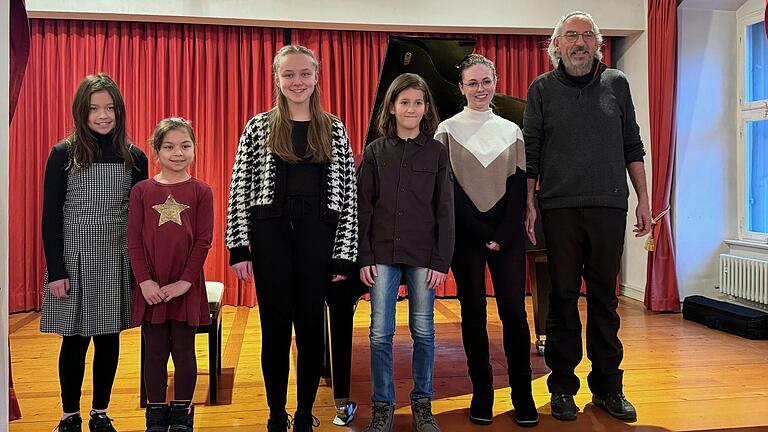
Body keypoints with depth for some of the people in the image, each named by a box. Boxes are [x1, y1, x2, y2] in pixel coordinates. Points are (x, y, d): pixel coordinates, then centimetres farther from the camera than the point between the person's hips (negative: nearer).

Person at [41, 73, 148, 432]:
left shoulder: (135, 157, 3)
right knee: (75, 340, 6)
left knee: (109, 338, 9)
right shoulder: (63, 154, -3)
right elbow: (51, 216, -3)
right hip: (74, 260, -2)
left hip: (117, 261, 2)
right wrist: (56, 271, -8)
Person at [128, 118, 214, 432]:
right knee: (155, 353, 9)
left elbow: (203, 241, -4)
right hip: (150, 287, 1)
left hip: (187, 287, -1)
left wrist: (184, 282, -11)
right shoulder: (142, 191, 2)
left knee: (184, 351, 8)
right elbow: (134, 241, 0)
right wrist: (145, 281, -9)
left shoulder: (201, 192, -1)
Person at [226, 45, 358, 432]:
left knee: (311, 325, 7)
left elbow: (347, 193, 3)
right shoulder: (259, 127, 4)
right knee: (275, 326, 6)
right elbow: (240, 188, 1)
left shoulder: (334, 129, 6)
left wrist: (344, 253, -3)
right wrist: (239, 248, -5)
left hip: (316, 236, 1)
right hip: (271, 234, 0)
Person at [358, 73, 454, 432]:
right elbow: (364, 207, 4)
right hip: (383, 253, 0)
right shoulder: (375, 151, 6)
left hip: (423, 255, 0)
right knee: (380, 333, 2)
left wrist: (441, 260, -4)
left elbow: (445, 210, 2)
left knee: (423, 331, 7)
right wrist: (364, 257, -3)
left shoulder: (436, 152, 4)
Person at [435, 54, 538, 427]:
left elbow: (519, 187, 5)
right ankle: (482, 393, 13)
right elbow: (448, 190, -2)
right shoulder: (448, 131, 4)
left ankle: (522, 395, 7)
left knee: (514, 311, -3)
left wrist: (504, 235, -9)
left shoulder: (511, 131, 11)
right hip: (466, 234, -1)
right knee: (473, 312, 3)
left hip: (508, 233, 1)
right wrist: (482, 235, -9)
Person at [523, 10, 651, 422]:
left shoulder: (616, 84, 11)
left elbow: (632, 146, 13)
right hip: (560, 207, -1)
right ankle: (563, 387, 14)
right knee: (563, 296, 3)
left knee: (604, 296, 7)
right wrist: (529, 204, -3)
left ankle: (607, 385, 19)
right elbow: (530, 151, 4)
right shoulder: (542, 88, 6)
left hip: (609, 206, 2)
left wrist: (643, 199, 7)